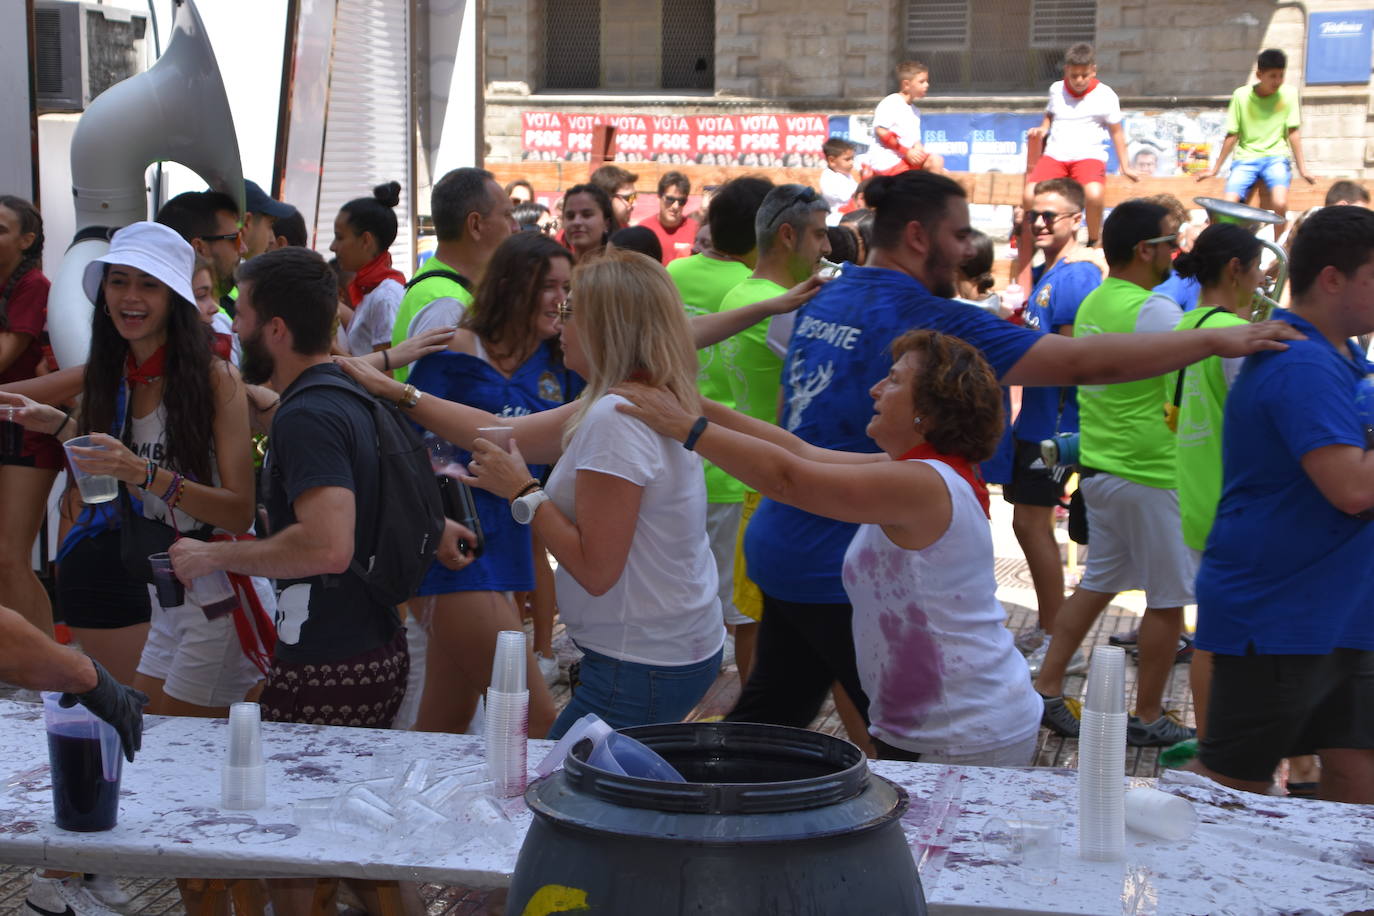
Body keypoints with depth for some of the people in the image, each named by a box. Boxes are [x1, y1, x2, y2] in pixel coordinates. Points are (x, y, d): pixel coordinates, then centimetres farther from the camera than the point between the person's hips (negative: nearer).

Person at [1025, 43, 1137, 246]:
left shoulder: (1105, 95, 3)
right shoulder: (1056, 89, 12)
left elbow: (1116, 132, 10)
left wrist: (1124, 167, 8)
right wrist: (1042, 128, 8)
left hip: (1089, 155, -3)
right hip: (1055, 154, 3)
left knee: (1094, 194, -34)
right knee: (1029, 196, -22)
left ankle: (1093, 243, -10)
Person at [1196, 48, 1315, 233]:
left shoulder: (1288, 94, -1)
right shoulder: (1241, 95, -2)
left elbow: (1292, 133, 2)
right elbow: (1232, 135, 5)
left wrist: (1303, 170, -2)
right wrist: (1215, 169, 7)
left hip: (1276, 157, -1)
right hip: (1246, 158, 1)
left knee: (1280, 204, -28)